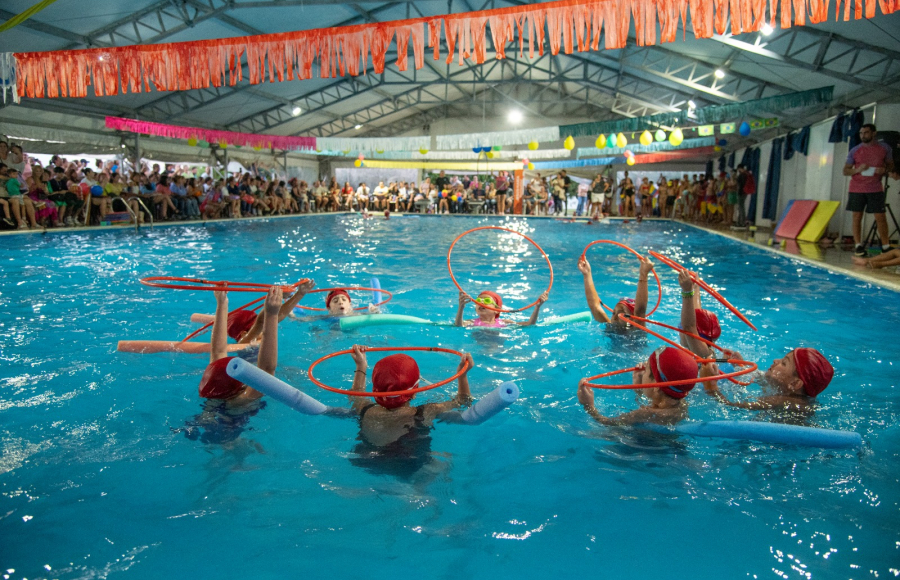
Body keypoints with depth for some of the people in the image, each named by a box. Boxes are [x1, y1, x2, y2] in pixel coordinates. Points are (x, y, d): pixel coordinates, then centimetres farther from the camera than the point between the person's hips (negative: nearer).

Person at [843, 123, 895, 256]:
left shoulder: (884, 148, 4)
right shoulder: (855, 151, 2)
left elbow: (891, 165, 13)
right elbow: (845, 171, 5)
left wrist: (884, 170, -10)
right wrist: (857, 169, -15)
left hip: (875, 189, 0)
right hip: (857, 189, 0)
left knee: (880, 217, -1)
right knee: (857, 217, -1)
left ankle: (886, 246, 5)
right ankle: (858, 246, 5)